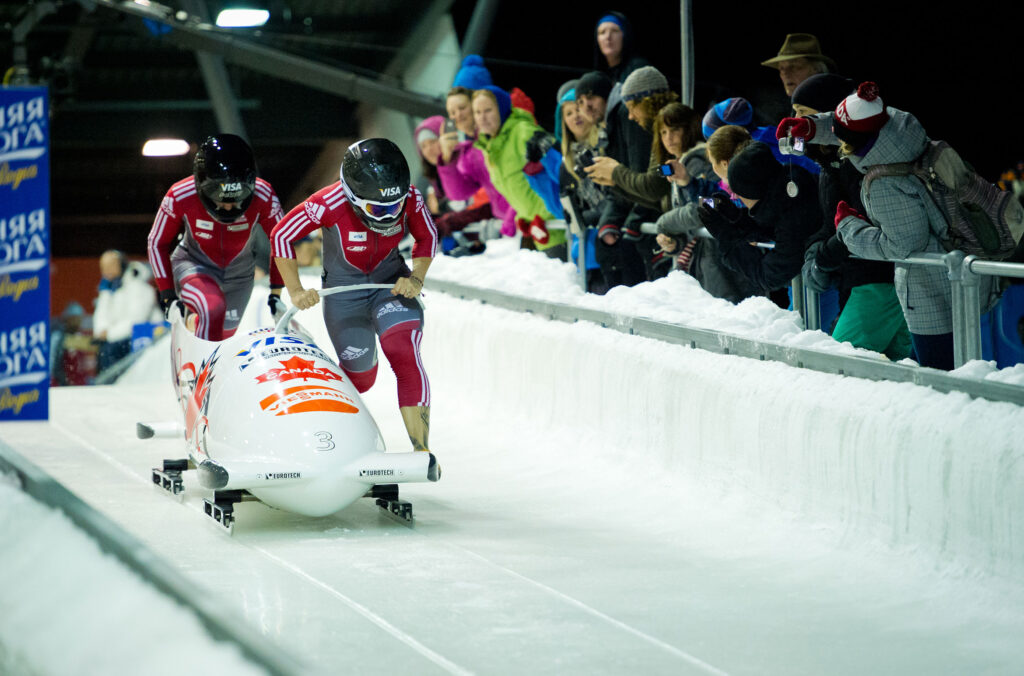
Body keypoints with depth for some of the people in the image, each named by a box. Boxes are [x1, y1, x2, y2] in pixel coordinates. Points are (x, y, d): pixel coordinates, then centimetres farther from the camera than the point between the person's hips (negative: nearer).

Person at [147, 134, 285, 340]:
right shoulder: (180, 197, -29)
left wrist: (276, 290, -7)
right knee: (213, 309, -32)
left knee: (225, 333, 11)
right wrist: (167, 292, -12)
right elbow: (157, 243, -10)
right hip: (194, 266, -3)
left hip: (238, 271, 3)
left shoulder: (263, 197, -26)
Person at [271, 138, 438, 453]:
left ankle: (421, 449, -26)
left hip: (391, 282, 1)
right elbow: (281, 236, -14)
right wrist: (295, 291, -17)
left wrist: (416, 278, -15)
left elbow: (427, 238, -1)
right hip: (344, 289, -1)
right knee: (360, 375, 7)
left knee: (404, 352, -25)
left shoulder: (410, 199, -22)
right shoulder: (329, 204, -30)